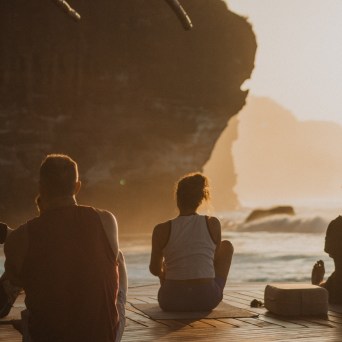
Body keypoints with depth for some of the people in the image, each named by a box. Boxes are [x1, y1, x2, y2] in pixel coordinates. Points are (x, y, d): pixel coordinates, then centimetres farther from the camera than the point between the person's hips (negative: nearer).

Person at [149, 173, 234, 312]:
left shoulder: (162, 230, -7)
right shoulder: (213, 224, -5)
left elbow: (155, 270, 7)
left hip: (172, 302, 1)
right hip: (207, 299, -1)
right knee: (227, 245, 26)